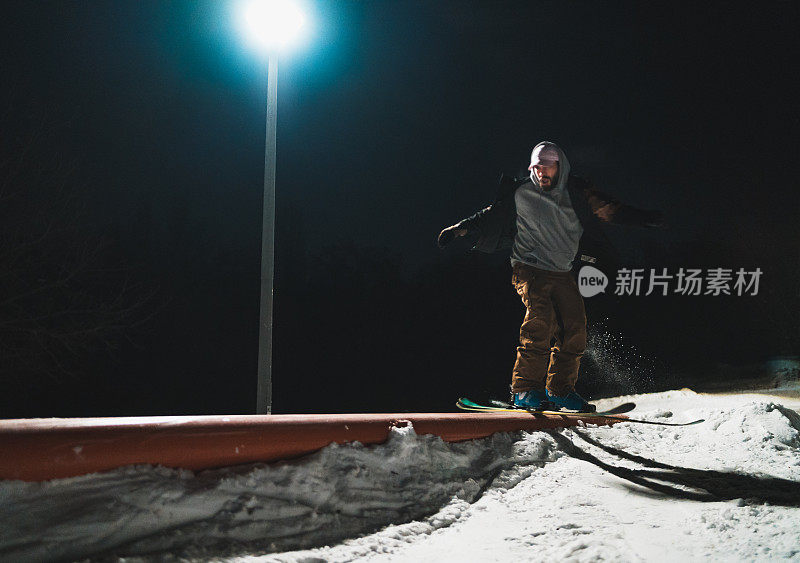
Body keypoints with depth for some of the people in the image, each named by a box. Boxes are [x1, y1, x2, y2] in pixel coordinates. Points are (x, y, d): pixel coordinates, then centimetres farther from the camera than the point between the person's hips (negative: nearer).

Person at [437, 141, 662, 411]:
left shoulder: (576, 193, 5)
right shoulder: (521, 195, -1)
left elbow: (607, 209, 11)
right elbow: (491, 215, 8)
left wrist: (641, 217, 2)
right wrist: (459, 229, 2)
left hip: (562, 272, 4)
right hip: (530, 269, -4)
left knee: (574, 328, -5)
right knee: (540, 321, -22)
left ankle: (560, 389, 8)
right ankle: (525, 389, -17)